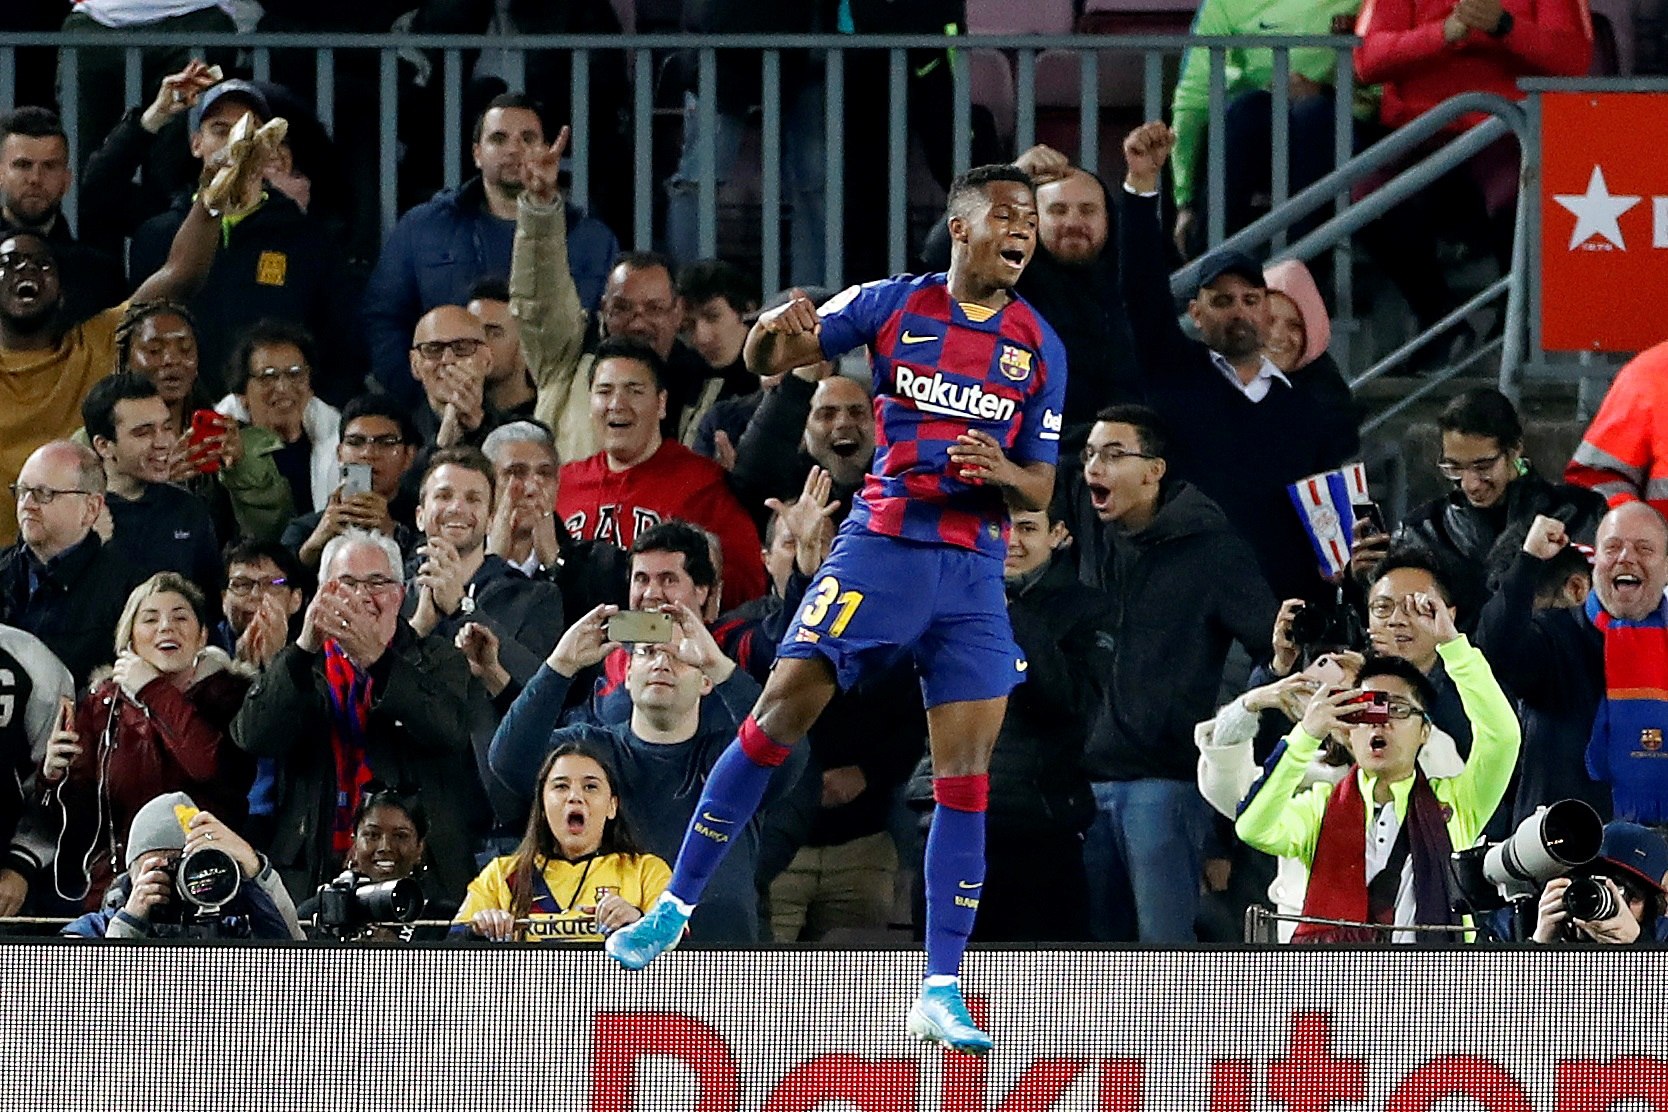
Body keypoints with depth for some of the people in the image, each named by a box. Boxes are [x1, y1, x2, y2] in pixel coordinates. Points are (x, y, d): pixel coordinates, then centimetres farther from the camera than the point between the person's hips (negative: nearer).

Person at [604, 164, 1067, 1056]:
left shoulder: (1040, 348, 5)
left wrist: (1004, 475, -15)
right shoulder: (893, 304, 0)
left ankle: (941, 993, -3)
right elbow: (765, 359, 4)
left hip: (975, 573, 2)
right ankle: (677, 902, 4)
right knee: (781, 713, -10)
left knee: (966, 775, -5)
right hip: (881, 544, -2)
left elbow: (1040, 489, 9)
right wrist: (778, 331, -21)